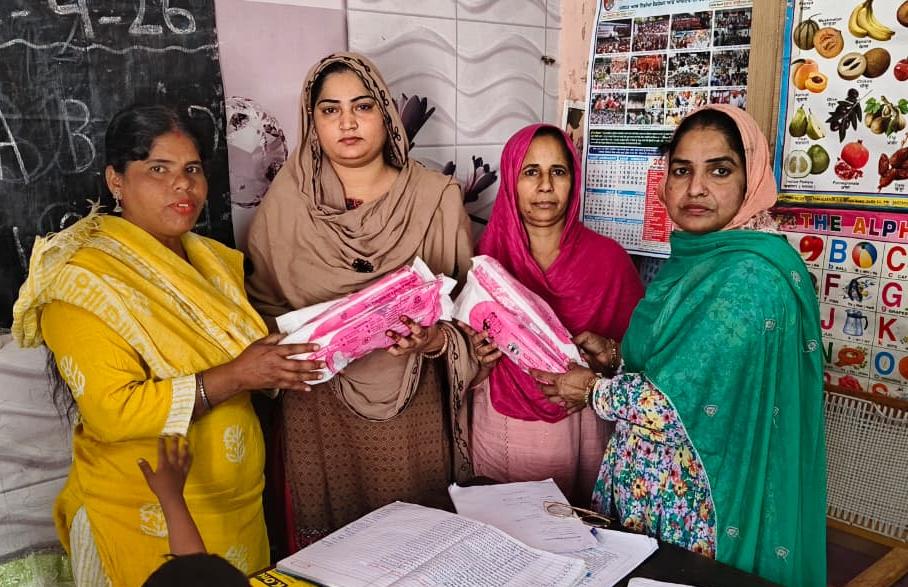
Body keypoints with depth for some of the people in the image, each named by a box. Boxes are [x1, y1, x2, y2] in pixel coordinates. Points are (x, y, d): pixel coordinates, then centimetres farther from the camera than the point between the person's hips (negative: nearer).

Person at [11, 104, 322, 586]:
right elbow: (111, 412, -23)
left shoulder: (217, 261, 6)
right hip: (149, 523, -6)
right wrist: (235, 377, -26)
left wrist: (283, 360, -5)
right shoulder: (84, 280, -16)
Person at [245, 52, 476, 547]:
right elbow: (262, 302, 4)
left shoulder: (436, 197, -3)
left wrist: (435, 340, -19)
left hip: (413, 407, 0)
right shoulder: (285, 200, -2)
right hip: (320, 409, 1)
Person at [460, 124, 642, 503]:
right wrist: (480, 359, -15)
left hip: (578, 426, 0)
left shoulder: (609, 258, -5)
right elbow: (468, 375, 6)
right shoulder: (485, 256, -2)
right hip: (499, 427, 1)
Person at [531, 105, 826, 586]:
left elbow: (676, 402, -25)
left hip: (700, 507, -8)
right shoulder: (692, 260, 5)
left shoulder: (751, 276, -23)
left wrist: (592, 390, -10)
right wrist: (614, 356, -2)